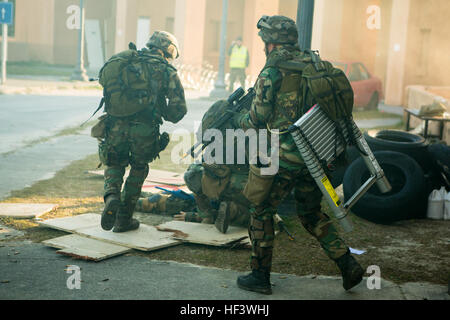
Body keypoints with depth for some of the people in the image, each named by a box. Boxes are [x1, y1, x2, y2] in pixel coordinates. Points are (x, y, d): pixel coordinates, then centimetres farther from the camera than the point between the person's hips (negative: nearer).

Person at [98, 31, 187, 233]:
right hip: (144, 130, -2)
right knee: (138, 169, 19)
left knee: (114, 165, 23)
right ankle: (124, 220, 21)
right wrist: (166, 114, 22)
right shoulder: (167, 72, 6)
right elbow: (179, 108, 0)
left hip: (116, 125, 2)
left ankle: (111, 196, -8)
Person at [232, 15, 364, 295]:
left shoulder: (271, 73, -11)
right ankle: (349, 266, 13)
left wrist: (240, 121, 15)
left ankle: (260, 276, 16)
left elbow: (258, 119, -6)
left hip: (283, 156, -7)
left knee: (262, 211, 9)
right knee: (311, 213, 20)